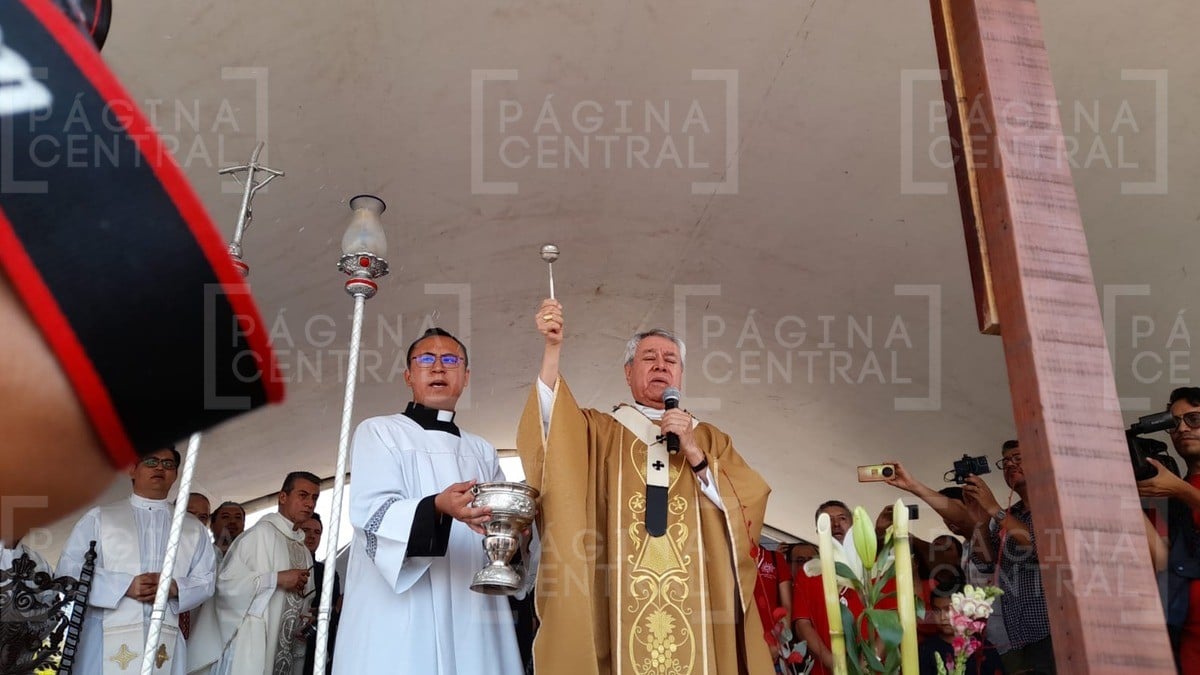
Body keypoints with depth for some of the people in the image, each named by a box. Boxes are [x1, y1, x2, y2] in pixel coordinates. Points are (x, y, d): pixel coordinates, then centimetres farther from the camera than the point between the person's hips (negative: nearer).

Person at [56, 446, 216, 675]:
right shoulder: (99, 517, 12)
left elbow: (205, 581, 11)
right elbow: (68, 570, 3)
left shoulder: (193, 529, 18)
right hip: (105, 638, -1)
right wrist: (124, 585, -11)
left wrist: (174, 587, -11)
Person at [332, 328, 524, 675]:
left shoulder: (482, 452, 19)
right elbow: (372, 513, -12)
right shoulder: (379, 432, 4)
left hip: (473, 613, 4)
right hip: (399, 616, -4)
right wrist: (438, 508, -30)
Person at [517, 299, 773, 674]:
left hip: (695, 604, 2)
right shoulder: (599, 431, 11)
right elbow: (553, 424, -11)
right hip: (623, 605, -1)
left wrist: (694, 455, -9)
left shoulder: (710, 439, 16)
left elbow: (747, 507, 3)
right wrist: (553, 348, -24)